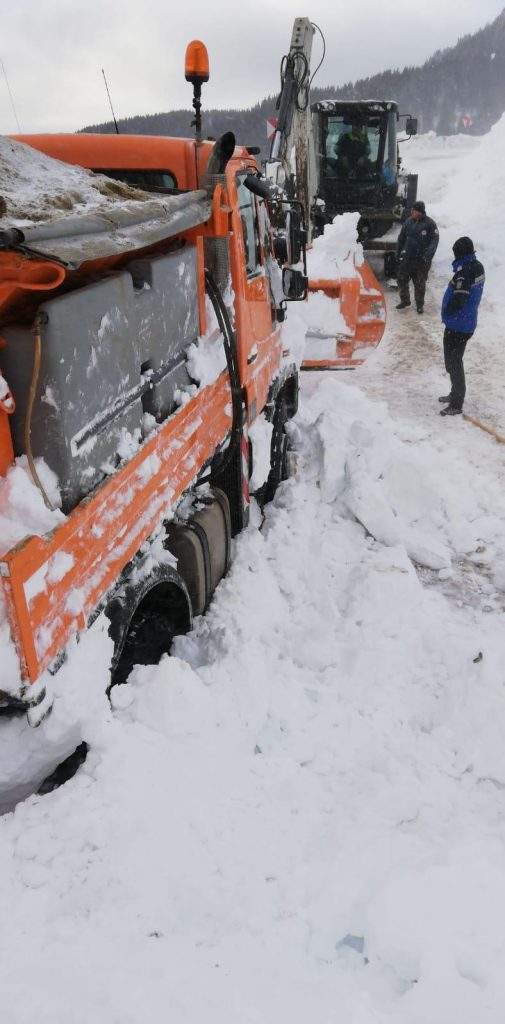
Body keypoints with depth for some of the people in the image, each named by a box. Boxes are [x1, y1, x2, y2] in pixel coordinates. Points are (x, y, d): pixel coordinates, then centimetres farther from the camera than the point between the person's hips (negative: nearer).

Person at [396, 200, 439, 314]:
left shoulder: (429, 224, -10)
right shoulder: (408, 221, 3)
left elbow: (434, 241, -11)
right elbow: (401, 238, 13)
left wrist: (427, 256, -21)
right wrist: (398, 253, 9)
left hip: (421, 260, -4)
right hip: (407, 258, 4)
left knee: (420, 283, 6)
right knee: (402, 279, 8)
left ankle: (420, 304, 21)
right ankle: (405, 300, 27)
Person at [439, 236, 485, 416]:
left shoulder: (464, 272, -24)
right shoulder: (478, 266, 5)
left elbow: (458, 300, -29)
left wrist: (447, 312, -11)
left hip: (457, 325, -9)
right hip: (468, 323, 9)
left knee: (453, 362, -2)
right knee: (455, 360, 22)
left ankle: (456, 404, 4)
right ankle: (456, 394, 36)